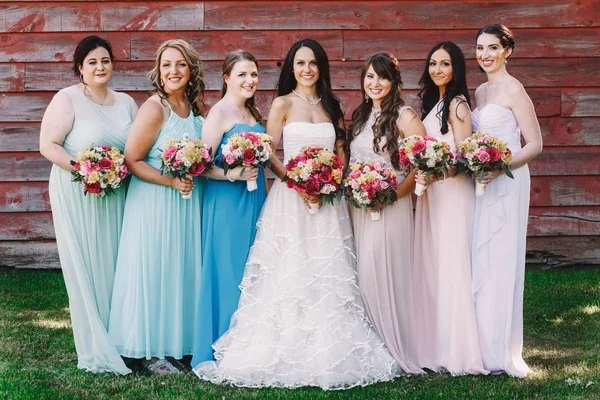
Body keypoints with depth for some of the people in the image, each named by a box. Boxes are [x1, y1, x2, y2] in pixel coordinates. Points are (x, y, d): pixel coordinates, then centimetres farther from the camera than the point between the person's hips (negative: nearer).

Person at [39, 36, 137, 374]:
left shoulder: (126, 102, 10)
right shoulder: (68, 99, -6)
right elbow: (48, 146, -9)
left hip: (117, 196, 5)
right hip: (77, 195, -5)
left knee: (115, 266, 7)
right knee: (86, 267, -2)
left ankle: (121, 341, 16)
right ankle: (95, 350, 6)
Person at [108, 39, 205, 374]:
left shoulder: (196, 108, 7)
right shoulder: (154, 108, -14)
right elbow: (132, 160, -15)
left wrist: (193, 176, 2)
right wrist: (171, 181, -21)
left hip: (188, 202, 7)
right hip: (155, 202, -7)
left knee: (184, 268, 12)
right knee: (155, 269, 0)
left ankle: (180, 341, 24)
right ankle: (152, 351, 9)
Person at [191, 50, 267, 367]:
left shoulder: (254, 112, 14)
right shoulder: (219, 113, -10)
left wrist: (264, 194, 16)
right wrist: (234, 174, -24)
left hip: (255, 199, 8)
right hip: (227, 201, -8)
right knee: (227, 272, -5)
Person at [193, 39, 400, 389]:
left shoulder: (332, 106, 13)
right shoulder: (283, 104, 2)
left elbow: (340, 153, 14)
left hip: (328, 201, 4)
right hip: (290, 197, -3)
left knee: (327, 278, 3)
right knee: (289, 276, -5)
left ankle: (327, 353, 10)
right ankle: (287, 354, 2)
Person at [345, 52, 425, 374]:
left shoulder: (404, 117, -5)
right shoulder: (360, 116, 15)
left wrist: (396, 193, -17)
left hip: (391, 208, -6)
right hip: (357, 208, 6)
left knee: (384, 274, -7)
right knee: (362, 275, 5)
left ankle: (398, 351, 4)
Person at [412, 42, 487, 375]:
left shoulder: (457, 104, -9)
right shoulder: (432, 103, 17)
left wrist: (436, 176, -30)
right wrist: (420, 179, 4)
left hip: (452, 191, -9)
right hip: (429, 192, 9)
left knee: (450, 264, -7)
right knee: (429, 265, 8)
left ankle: (457, 351, -2)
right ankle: (434, 344, 14)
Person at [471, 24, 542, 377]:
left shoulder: (513, 90, -9)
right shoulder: (480, 91, 15)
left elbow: (535, 144, -12)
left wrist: (498, 168, -22)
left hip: (506, 183, -8)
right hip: (482, 183, 8)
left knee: (500, 262, -5)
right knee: (480, 262, 8)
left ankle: (504, 352, 2)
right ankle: (483, 345, 15)